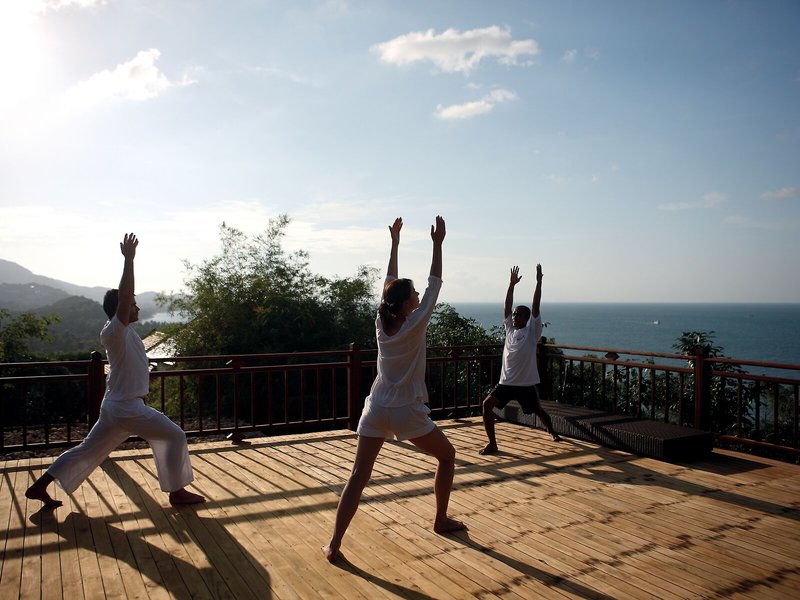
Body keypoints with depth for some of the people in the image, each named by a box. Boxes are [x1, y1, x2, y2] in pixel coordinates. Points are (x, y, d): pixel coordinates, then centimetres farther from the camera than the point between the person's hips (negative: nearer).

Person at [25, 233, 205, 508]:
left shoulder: (121, 333, 8)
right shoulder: (115, 331, -18)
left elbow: (124, 294, 20)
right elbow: (123, 296, -32)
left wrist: (129, 260, 17)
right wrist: (129, 259, -31)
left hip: (116, 405, 10)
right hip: (127, 408, -10)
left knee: (88, 449, 18)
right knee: (175, 436, -2)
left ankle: (39, 486, 24)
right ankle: (176, 492, 4)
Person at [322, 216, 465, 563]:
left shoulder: (381, 323, 2)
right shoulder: (415, 325, -10)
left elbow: (390, 283, 12)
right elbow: (435, 284, -4)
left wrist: (394, 242, 18)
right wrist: (437, 244, 0)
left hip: (376, 411, 4)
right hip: (407, 412, -4)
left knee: (358, 477, 4)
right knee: (447, 456, 20)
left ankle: (334, 544, -1)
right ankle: (441, 520, 28)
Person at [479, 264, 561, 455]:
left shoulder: (532, 332, -5)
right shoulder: (510, 330, 7)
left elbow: (535, 307, -13)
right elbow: (506, 307, 5)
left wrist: (538, 282, -17)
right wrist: (512, 285, 3)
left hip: (526, 384, -3)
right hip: (506, 382, 3)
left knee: (538, 410, 17)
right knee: (487, 404, -18)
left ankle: (552, 432, 49)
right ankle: (492, 443, -11)